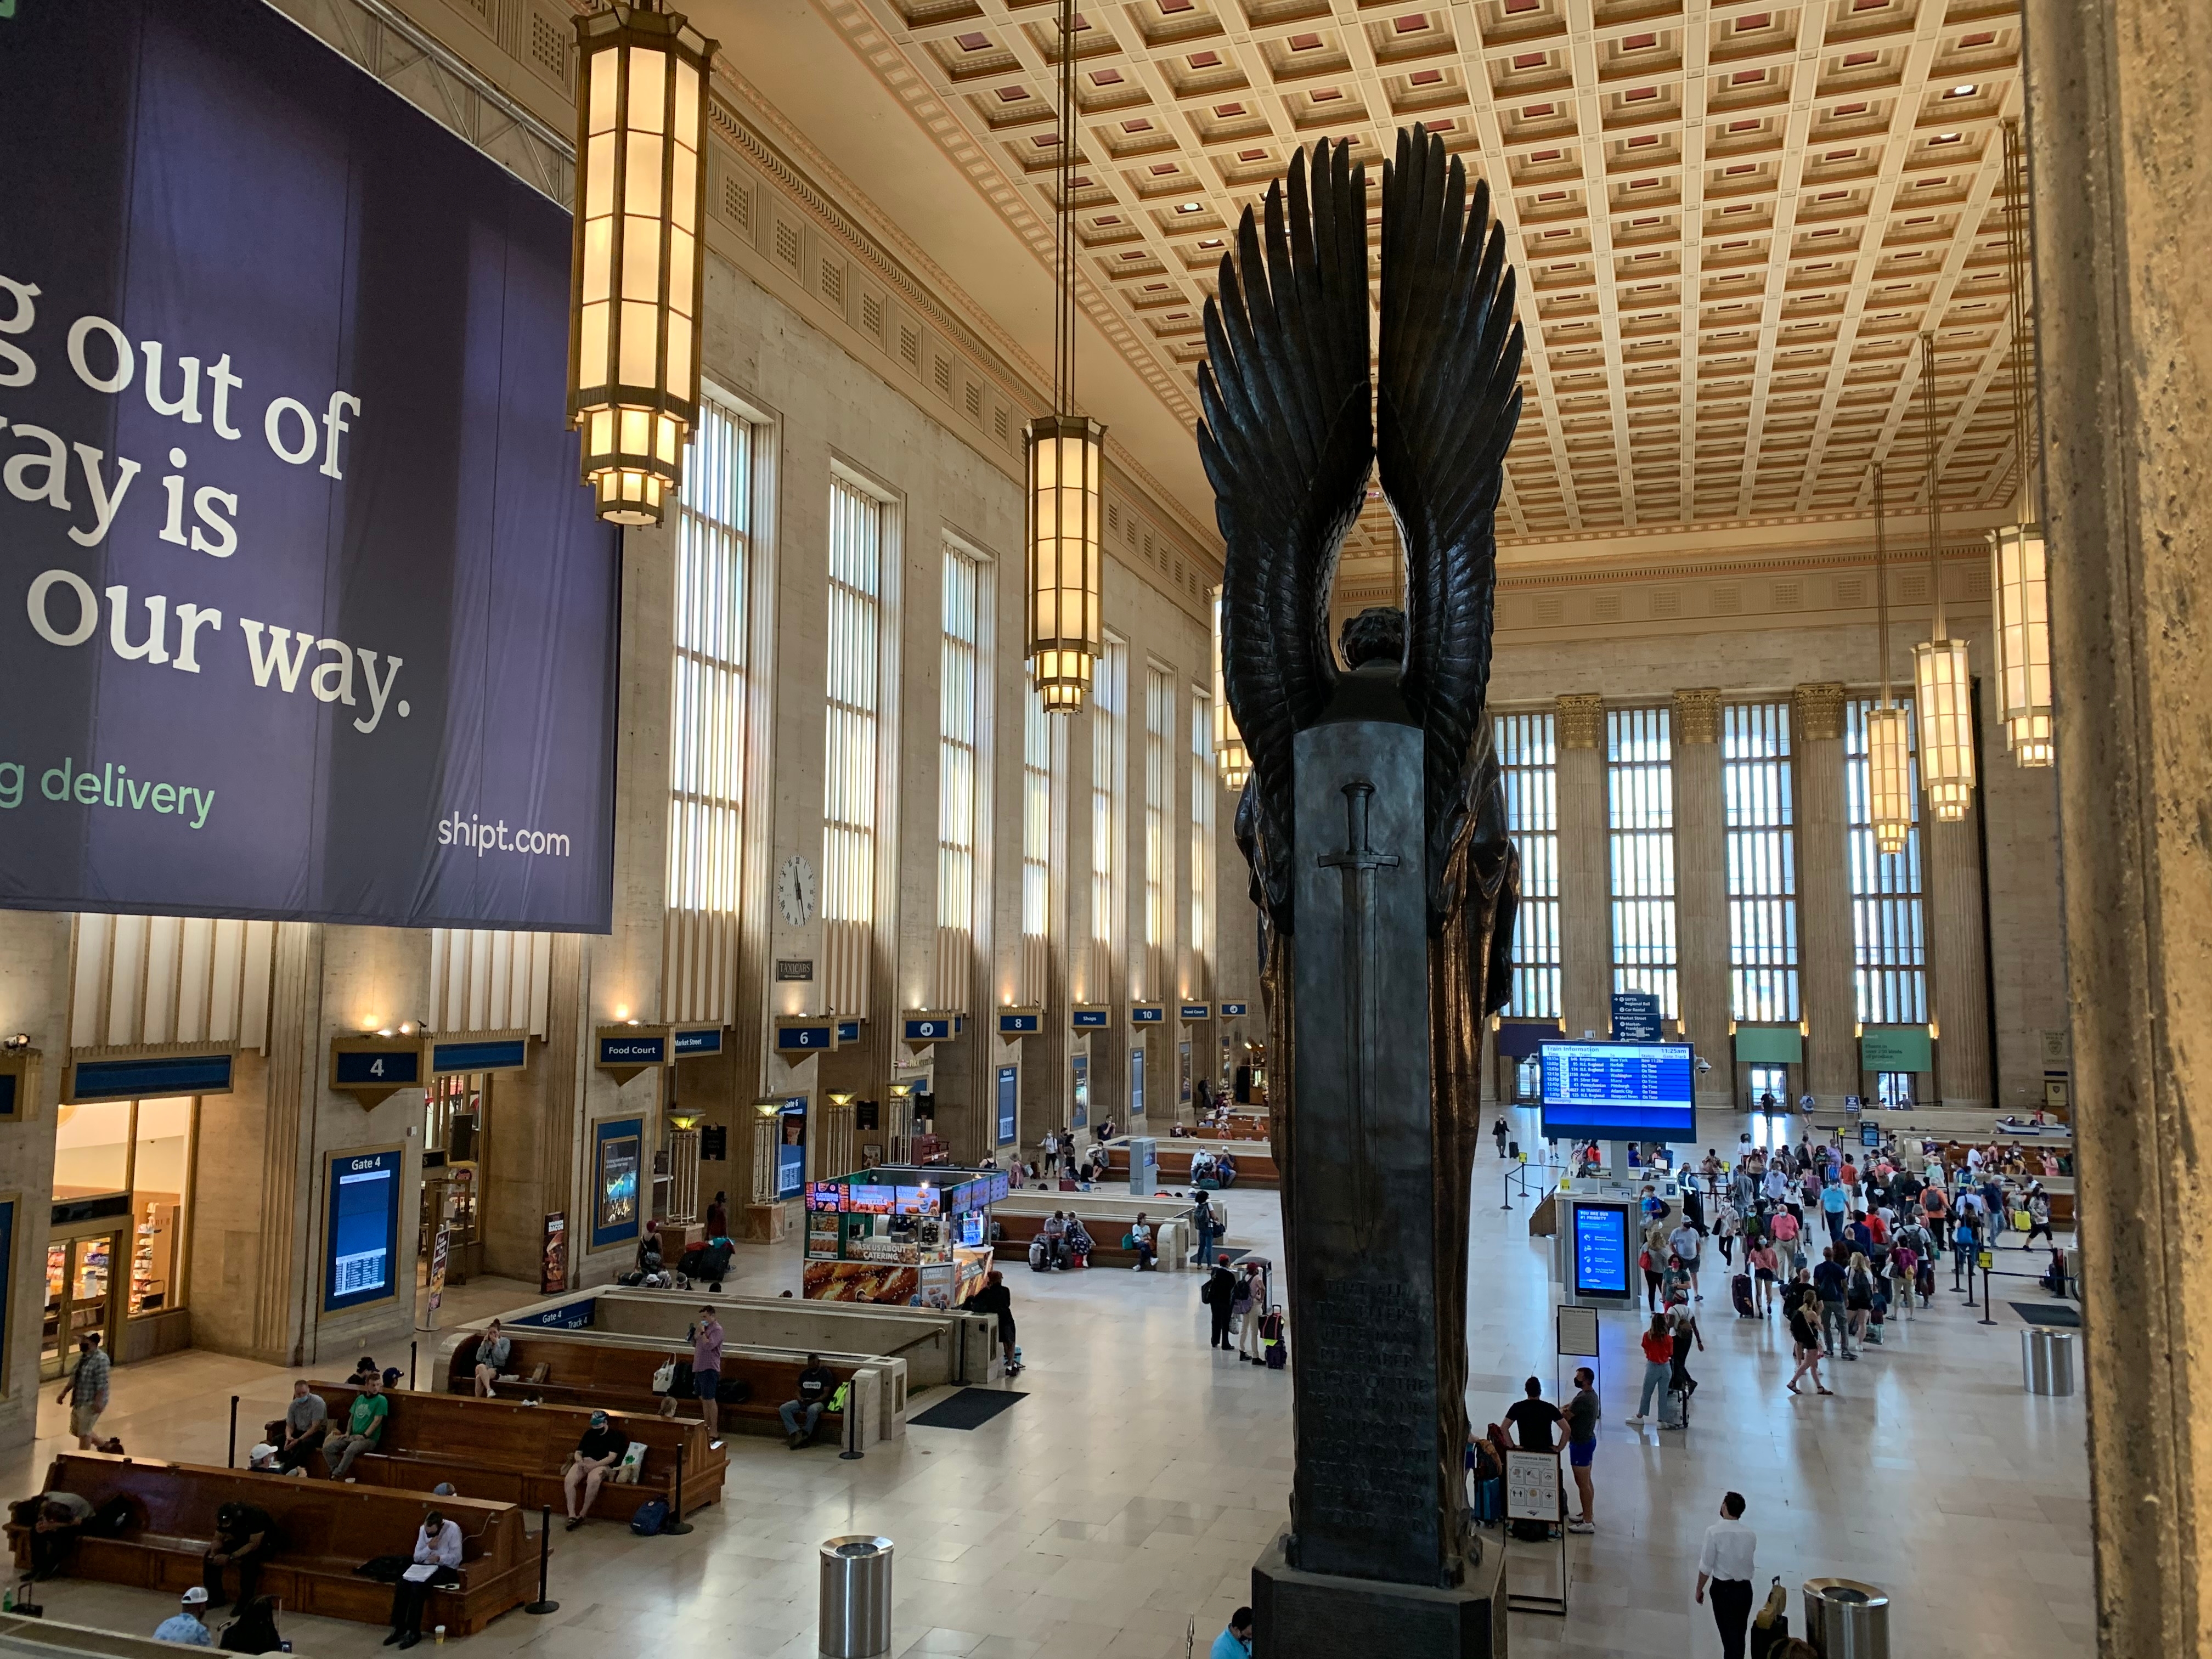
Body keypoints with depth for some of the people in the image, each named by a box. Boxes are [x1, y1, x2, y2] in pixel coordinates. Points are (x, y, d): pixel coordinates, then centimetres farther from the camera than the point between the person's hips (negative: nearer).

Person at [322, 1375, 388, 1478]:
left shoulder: (381, 1400, -5)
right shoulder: (360, 1398, 15)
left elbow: (377, 1421, -11)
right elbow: (352, 1417, 22)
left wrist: (364, 1436, -16)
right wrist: (348, 1433, 8)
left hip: (369, 1439, -7)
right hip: (352, 1436, 7)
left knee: (351, 1450, -36)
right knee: (327, 1448, -10)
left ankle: (335, 1476, -28)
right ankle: (337, 1472, -11)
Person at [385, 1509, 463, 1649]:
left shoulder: (453, 1529, -15)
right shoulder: (423, 1529, 1)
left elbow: (456, 1558, -13)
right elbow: (417, 1558, 2)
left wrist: (439, 1558, -30)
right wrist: (429, 1547, -17)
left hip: (446, 1569, -6)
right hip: (426, 1566, 6)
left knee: (418, 1586, -31)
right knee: (401, 1584, -23)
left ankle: (414, 1632, -22)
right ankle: (399, 1628, -13)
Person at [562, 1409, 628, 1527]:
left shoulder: (613, 1435, 0)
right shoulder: (589, 1434, 17)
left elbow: (612, 1457, -9)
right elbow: (578, 1452, 17)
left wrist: (593, 1465, -19)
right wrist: (580, 1461, -7)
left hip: (602, 1464, -5)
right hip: (584, 1462, 5)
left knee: (593, 1479, -39)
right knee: (569, 1479, -27)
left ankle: (582, 1515, -26)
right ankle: (572, 1515, -29)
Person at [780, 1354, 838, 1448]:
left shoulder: (826, 1373, 0)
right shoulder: (804, 1374, 16)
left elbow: (826, 1394, -5)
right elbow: (799, 1391, 17)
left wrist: (814, 1400, -19)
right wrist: (800, 1399, -6)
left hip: (818, 1402, -5)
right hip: (803, 1401, 5)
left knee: (812, 1410, -41)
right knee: (783, 1408, -21)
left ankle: (805, 1435, -27)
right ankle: (796, 1433, -31)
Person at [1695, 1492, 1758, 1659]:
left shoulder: (1715, 1532, -16)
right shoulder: (1751, 1535, -5)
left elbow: (1706, 1567, -13)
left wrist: (1699, 1589, 2)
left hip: (1723, 1589, -4)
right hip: (1745, 1589, 4)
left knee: (1729, 1635, 3)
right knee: (1739, 1634, 18)